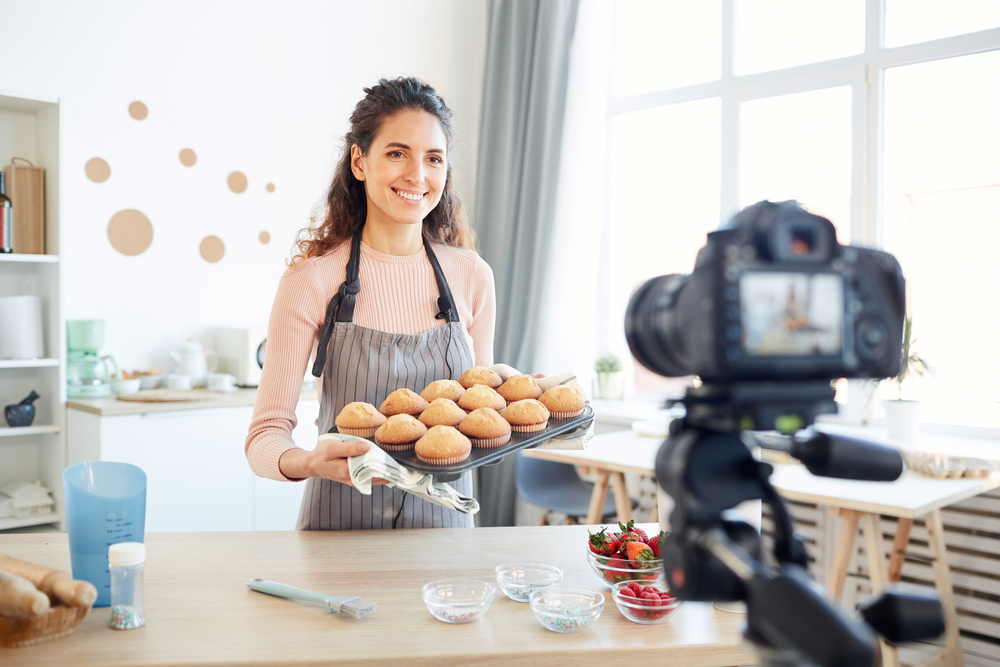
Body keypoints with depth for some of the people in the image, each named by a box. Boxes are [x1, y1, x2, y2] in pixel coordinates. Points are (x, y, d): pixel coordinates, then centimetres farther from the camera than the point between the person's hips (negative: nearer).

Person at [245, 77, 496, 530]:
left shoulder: (472, 276, -2)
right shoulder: (313, 279, -12)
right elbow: (266, 434, -12)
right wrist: (309, 462, -31)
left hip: (444, 518, 3)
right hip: (343, 522, -2)